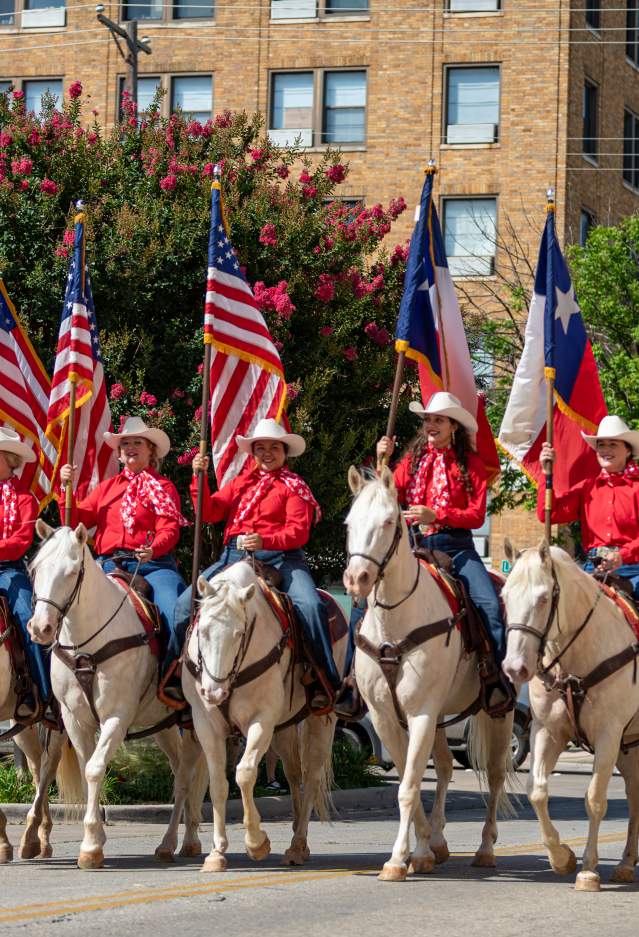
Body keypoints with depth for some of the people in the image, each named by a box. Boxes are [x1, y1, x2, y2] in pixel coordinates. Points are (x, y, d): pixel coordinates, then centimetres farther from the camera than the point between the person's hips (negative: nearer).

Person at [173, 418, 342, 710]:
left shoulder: (293, 486, 7)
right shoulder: (241, 483, 20)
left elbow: (299, 532, -6)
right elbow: (208, 513, 10)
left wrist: (266, 541, -24)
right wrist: (199, 477, -2)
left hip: (279, 556, -4)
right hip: (235, 554, 4)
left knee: (311, 605, -29)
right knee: (186, 602, -11)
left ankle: (327, 682, -21)